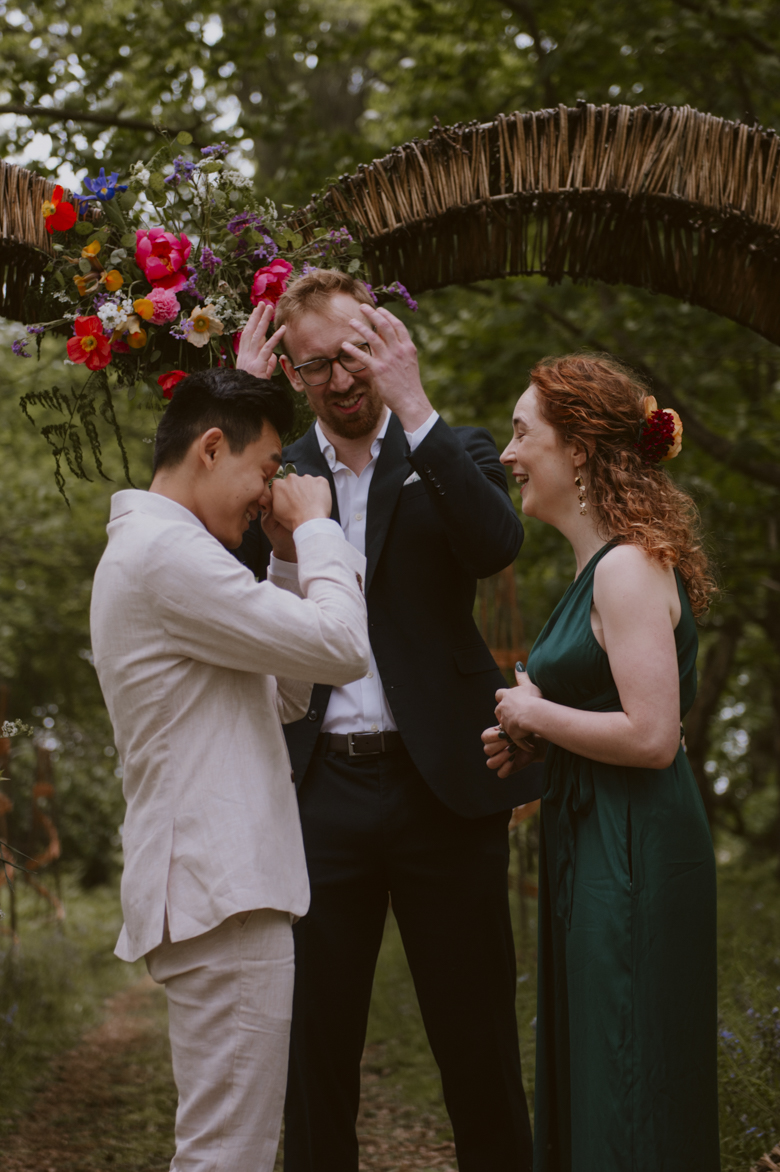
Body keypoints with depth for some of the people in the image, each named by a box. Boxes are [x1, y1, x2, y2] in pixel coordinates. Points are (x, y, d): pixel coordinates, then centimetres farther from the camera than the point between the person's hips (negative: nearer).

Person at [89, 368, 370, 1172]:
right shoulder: (166, 550, -14)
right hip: (221, 894, -11)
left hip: (210, 888, 11)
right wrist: (316, 528, -3)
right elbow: (342, 647, -18)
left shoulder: (148, 548, 20)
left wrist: (292, 559, 13)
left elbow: (283, 697, 20)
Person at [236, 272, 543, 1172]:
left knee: (476, 1038, 6)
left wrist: (412, 402, -16)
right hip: (318, 788, 2)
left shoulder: (453, 453, 6)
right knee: (316, 1038, 9)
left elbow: (496, 545, -14)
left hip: (439, 783, -1)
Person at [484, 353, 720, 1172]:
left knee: (628, 1103, -2)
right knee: (583, 1082, 17)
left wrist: (533, 713, -12)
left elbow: (651, 735, -24)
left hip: (632, 855, -10)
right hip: (592, 849, 10)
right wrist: (528, 741, 7)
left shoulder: (630, 568, -17)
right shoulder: (599, 566, 14)